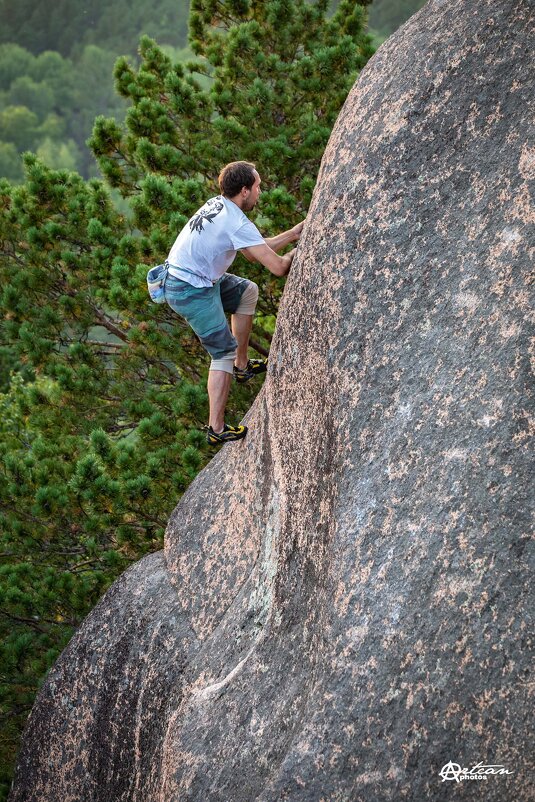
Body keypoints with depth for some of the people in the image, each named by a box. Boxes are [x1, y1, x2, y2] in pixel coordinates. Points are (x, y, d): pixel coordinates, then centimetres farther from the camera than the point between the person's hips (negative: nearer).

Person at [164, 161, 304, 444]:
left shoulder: (218, 205, 6)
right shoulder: (238, 224, -23)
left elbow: (255, 251, 15)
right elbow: (278, 267, -22)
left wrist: (291, 235, 14)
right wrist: (299, 252, -1)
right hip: (192, 292, -10)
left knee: (247, 291, 25)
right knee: (224, 351, -4)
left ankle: (242, 365, 30)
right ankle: (216, 429, -1)